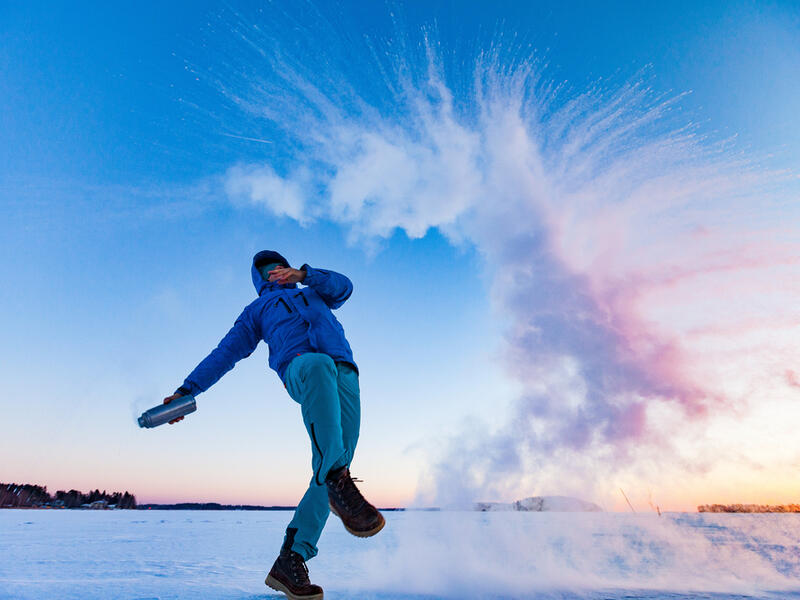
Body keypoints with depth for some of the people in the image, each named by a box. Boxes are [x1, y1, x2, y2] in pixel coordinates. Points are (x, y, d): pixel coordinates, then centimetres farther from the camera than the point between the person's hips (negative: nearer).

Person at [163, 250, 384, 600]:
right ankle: (339, 483, -47)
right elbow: (226, 352, 25)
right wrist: (187, 390, 14)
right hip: (298, 365, -3)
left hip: (343, 371, 3)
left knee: (334, 463, -15)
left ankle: (291, 560, -12)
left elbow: (342, 287, 19)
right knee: (319, 366, -41)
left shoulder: (314, 293, 40)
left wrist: (303, 274, 2)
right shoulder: (257, 310, 35)